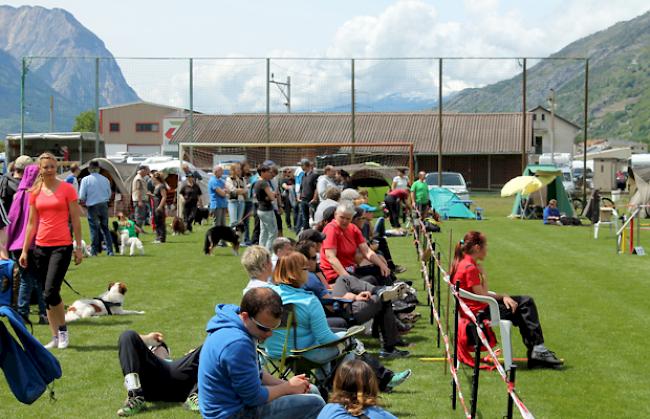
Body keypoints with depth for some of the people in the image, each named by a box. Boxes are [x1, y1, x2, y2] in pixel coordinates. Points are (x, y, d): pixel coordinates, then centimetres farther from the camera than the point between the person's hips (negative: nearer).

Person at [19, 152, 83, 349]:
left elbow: (75, 220, -1)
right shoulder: (35, 192, 8)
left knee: (50, 293, -14)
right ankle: (55, 337, 16)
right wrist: (24, 250, 9)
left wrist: (79, 248, -3)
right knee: (47, 296, 7)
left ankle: (63, 331, 5)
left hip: (62, 246, -4)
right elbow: (31, 223, 12)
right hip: (41, 246, 5)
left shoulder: (67, 189, -3)